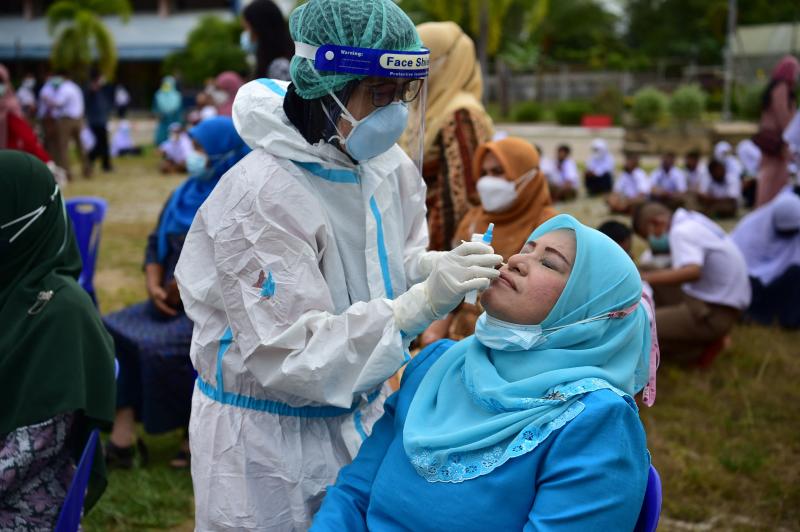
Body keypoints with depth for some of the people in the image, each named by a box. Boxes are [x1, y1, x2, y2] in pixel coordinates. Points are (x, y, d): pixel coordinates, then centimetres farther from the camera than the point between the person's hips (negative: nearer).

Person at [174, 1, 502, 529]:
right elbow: (293, 359, -28)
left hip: (362, 419, 6)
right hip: (270, 439, -6)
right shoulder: (260, 197, -27)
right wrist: (422, 304, -34)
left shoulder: (390, 166, -5)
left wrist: (438, 266, -14)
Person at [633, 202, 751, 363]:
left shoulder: (681, 232, -20)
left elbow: (692, 272, -37)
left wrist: (646, 278, -35)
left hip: (716, 313, -10)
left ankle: (703, 348, -2)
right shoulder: (691, 221, 9)